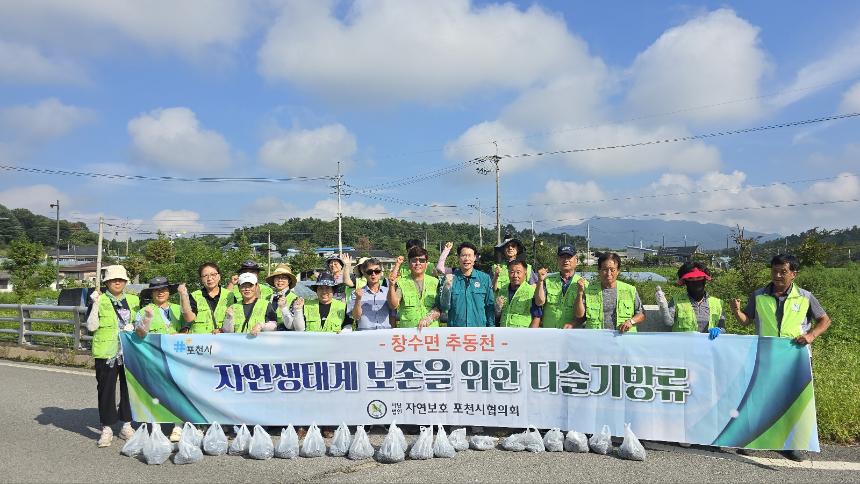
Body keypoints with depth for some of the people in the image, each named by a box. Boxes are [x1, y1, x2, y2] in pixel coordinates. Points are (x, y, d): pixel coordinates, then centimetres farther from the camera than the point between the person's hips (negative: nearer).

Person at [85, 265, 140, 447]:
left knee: (129, 388, 8)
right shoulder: (99, 300, 0)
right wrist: (95, 304, -15)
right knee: (106, 389, 1)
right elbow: (91, 327, -8)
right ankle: (107, 429, 11)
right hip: (107, 352, -3)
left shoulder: (133, 300, 11)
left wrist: (134, 327, -1)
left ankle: (127, 425, 21)